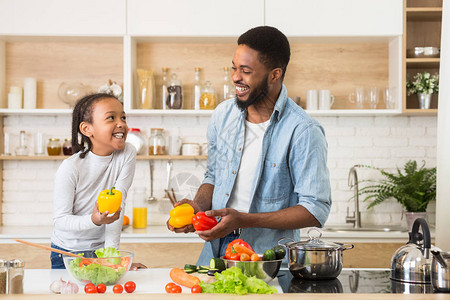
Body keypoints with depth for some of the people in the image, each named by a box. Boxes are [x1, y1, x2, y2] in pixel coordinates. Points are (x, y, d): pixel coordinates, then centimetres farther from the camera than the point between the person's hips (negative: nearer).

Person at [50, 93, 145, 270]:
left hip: (101, 248, 2)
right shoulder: (70, 168, -19)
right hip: (67, 251, -1)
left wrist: (111, 253, -20)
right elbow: (60, 219, -15)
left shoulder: (127, 154, -12)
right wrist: (94, 220, -33)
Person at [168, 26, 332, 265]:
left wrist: (244, 220, -18)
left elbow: (316, 210, -12)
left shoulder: (303, 131, -11)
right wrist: (199, 206, -1)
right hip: (215, 250, 4)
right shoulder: (223, 114, 8)